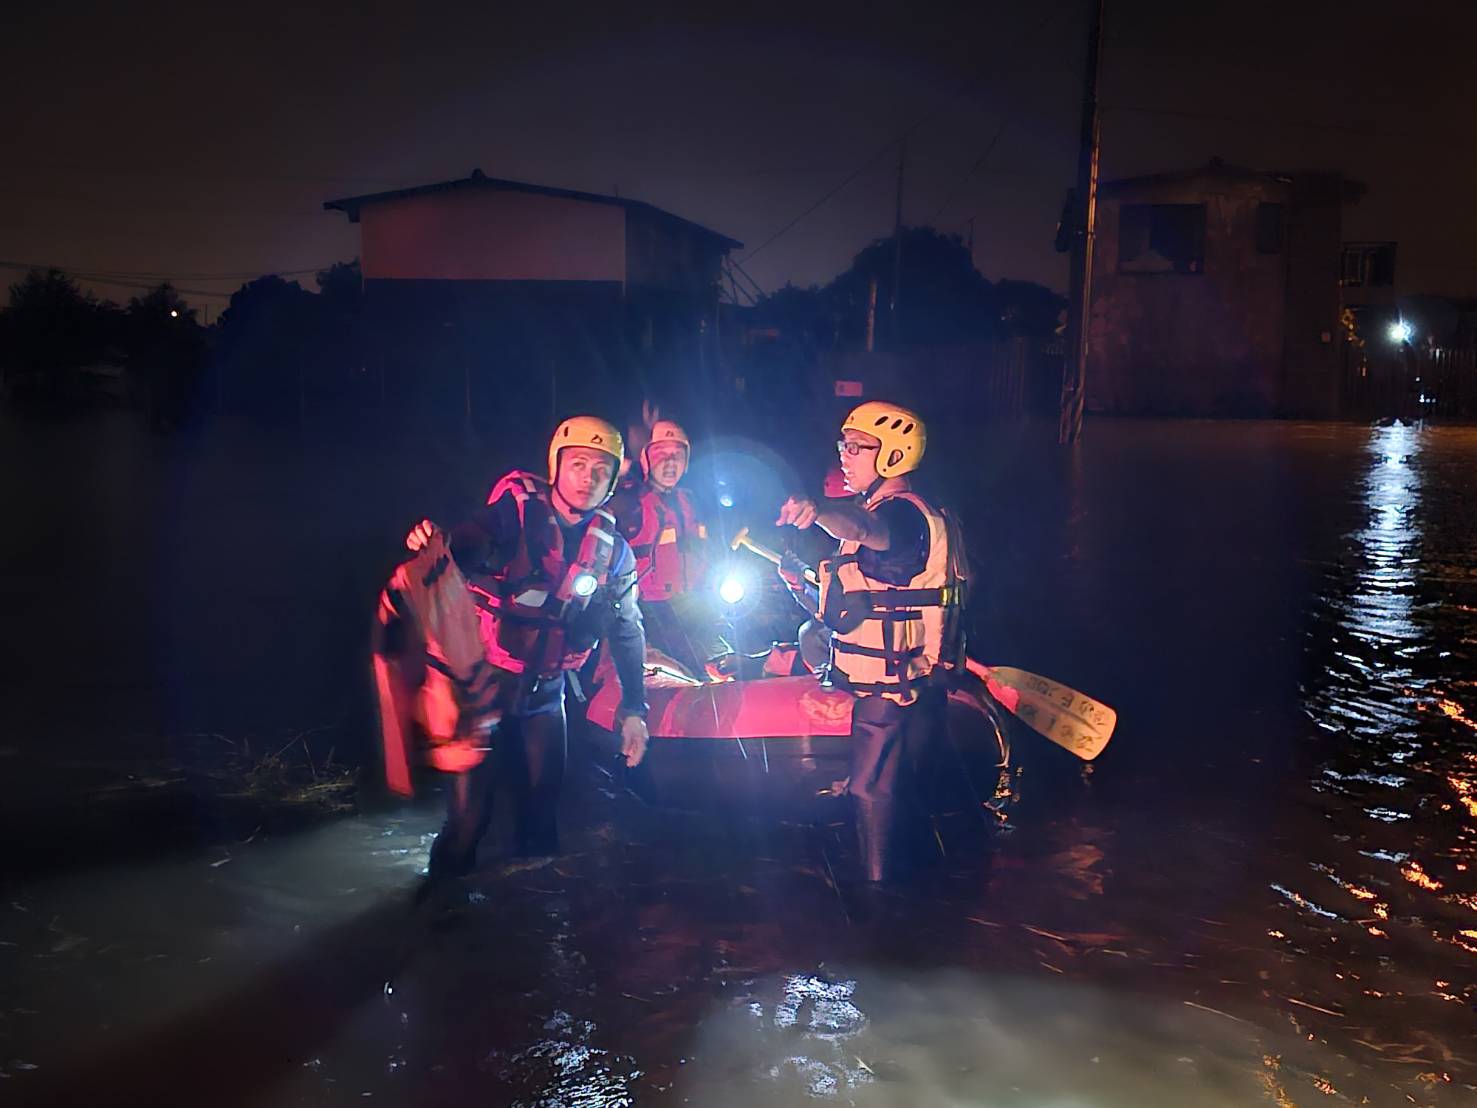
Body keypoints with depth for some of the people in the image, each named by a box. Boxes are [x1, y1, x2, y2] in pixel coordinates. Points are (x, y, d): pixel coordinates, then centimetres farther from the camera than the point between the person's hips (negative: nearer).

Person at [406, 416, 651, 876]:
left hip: (545, 692, 4)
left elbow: (628, 631, 11)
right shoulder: (517, 507, -8)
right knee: (470, 810, -5)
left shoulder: (612, 550, 5)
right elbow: (468, 550, -24)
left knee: (542, 811, 10)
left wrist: (634, 709, 7)